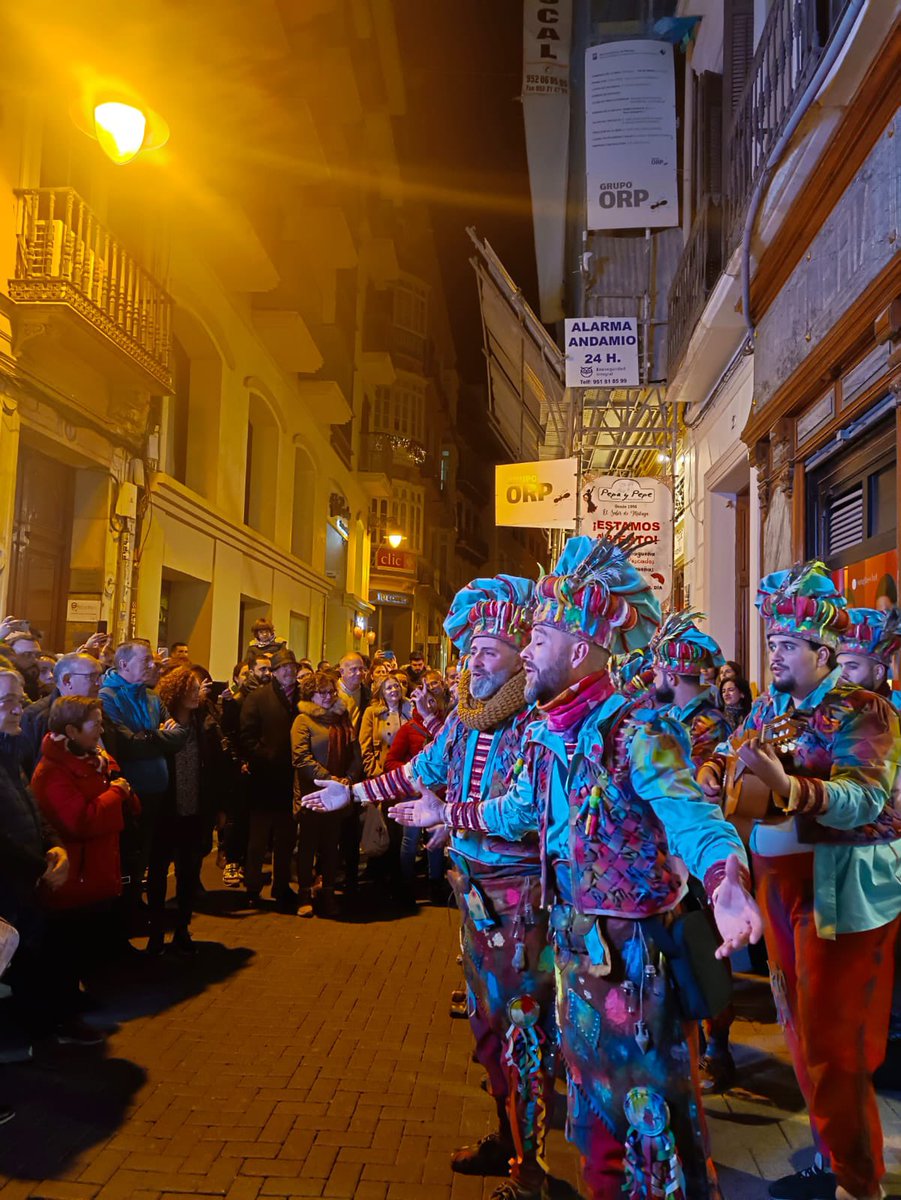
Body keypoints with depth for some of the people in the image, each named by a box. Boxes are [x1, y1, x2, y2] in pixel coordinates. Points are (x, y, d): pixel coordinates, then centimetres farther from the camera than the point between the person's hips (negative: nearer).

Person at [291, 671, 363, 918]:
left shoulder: (342, 719, 12)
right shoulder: (303, 720, -5)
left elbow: (356, 755, 8)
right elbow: (301, 758, -16)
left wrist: (348, 778, -9)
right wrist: (329, 778, -21)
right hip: (311, 794, -5)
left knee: (331, 845, 11)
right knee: (308, 845, 6)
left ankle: (328, 893, 22)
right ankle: (304, 894, 17)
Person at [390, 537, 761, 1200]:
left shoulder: (636, 730, -21)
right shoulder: (546, 737, 3)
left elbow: (692, 816, -35)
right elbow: (517, 812, 20)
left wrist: (727, 885, -54)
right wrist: (445, 812, 29)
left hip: (632, 946, -8)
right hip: (573, 939, 8)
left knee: (651, 1101, 6)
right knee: (591, 1090, 23)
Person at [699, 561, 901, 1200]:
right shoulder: (770, 706, 9)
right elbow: (730, 753, 11)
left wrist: (786, 785, -39)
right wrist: (716, 771, -13)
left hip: (842, 888, -7)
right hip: (782, 882, 7)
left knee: (832, 1044, 0)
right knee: (803, 1029, 16)